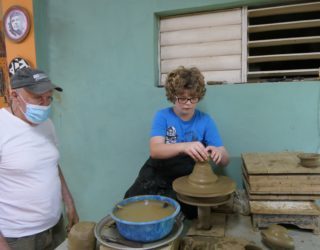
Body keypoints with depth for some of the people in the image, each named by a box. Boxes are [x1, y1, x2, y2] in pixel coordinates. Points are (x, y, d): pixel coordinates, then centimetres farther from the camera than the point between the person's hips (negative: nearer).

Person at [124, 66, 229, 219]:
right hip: (158, 173, 0)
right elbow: (155, 150, -24)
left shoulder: (205, 121, -4)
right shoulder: (162, 116, -7)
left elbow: (225, 161, -6)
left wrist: (218, 153, -33)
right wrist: (184, 146, -44)